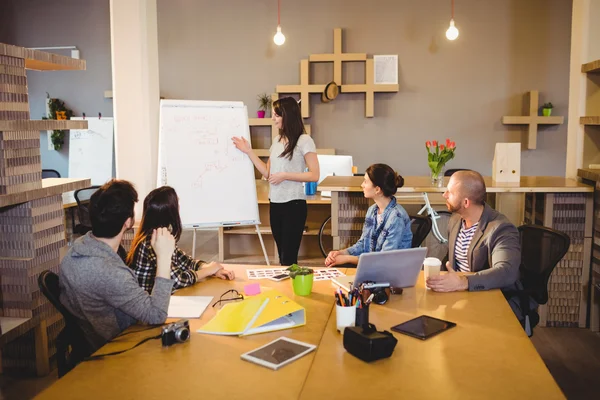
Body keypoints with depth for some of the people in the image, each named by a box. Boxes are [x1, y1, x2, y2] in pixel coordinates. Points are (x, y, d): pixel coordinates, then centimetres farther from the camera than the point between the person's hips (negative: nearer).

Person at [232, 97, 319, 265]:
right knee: (282, 256, 14)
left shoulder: (304, 141, -8)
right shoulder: (277, 141, 13)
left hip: (294, 204, -7)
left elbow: (314, 175, -12)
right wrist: (248, 151, 9)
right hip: (275, 204, 7)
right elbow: (267, 173, 11)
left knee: (289, 258, -7)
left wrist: (284, 176, -16)